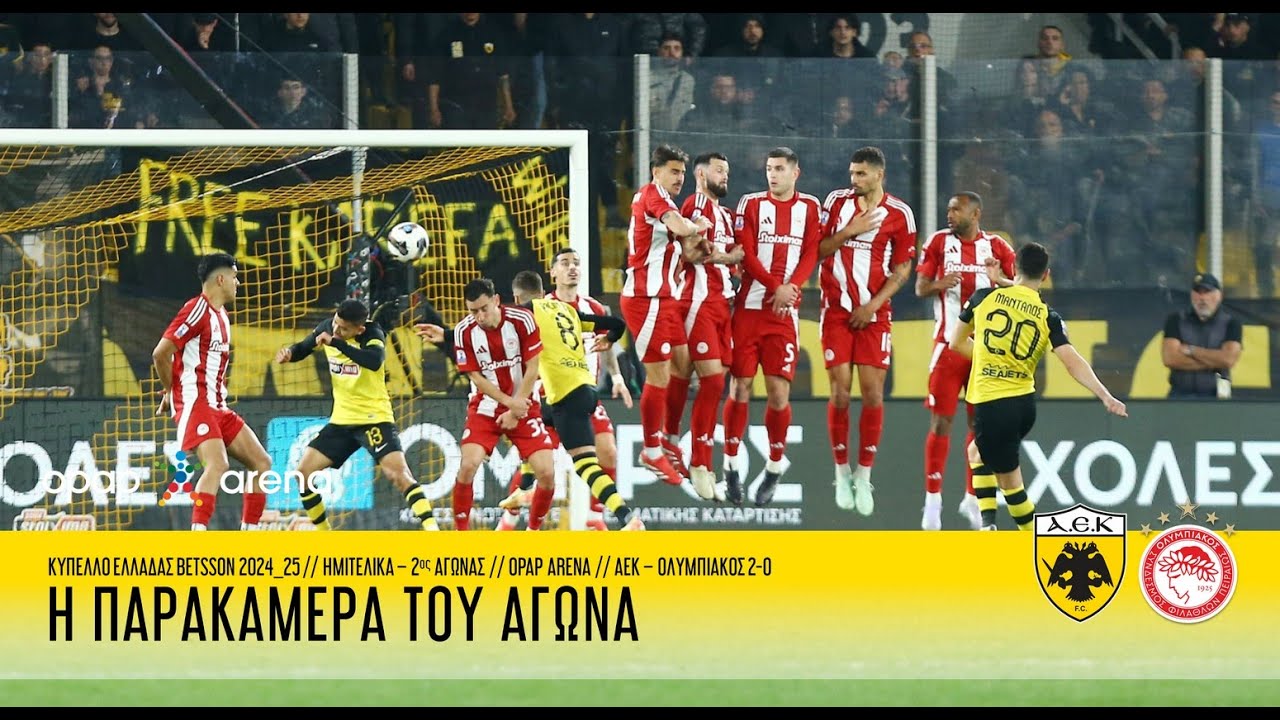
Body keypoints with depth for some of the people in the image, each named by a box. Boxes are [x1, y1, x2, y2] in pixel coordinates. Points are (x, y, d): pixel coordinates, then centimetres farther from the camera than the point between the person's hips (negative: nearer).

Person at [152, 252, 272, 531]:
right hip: (195, 402, -10)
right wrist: (170, 391, -1)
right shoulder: (197, 310, -12)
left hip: (218, 406, 10)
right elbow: (160, 353, -17)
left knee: (262, 462, 5)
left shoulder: (222, 316, 19)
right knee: (218, 464, -27)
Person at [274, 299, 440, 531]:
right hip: (341, 419, 6)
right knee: (303, 473, 1)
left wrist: (335, 342, -41)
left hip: (374, 418, -6)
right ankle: (322, 532, 17)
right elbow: (303, 348, 16)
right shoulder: (327, 327, -2)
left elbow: (375, 361, -39)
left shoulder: (372, 333, -18)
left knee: (397, 473, -24)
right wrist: (288, 352, -8)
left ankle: (430, 527, -24)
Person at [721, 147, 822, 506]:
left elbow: (811, 254, 2)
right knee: (741, 386, -2)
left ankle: (775, 469, 8)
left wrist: (790, 288, -14)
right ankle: (731, 467, 7)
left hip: (785, 312, 0)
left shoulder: (809, 207, 9)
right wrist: (776, 286, -16)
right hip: (749, 306, 0)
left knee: (779, 389, -4)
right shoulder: (751, 204, 5)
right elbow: (746, 254, -3)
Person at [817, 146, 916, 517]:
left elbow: (902, 269, 2)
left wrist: (873, 305, -8)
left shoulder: (899, 214, -1)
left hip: (875, 315, -1)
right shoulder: (837, 201, 4)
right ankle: (842, 472, 8)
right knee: (840, 391, -4)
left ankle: (864, 476, 3)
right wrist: (850, 231, -12)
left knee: (873, 392, -5)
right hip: (837, 312, 1)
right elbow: (817, 250, 2)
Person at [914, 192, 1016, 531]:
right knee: (941, 420, -5)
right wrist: (939, 284, -21)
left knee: (980, 422, 5)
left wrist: (999, 279, -15)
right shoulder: (938, 242, 3)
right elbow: (920, 287, 2)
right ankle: (932, 500, 0)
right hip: (949, 343, -1)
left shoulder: (997, 247, 4)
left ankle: (973, 497, 15)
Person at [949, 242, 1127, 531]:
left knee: (1010, 482, 7)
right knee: (978, 452, 27)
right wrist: (1105, 396, -11)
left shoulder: (984, 298, 0)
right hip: (1025, 403, 4)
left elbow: (957, 342, 13)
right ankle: (987, 521, 17)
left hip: (990, 404, -4)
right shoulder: (1049, 318, 1)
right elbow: (1074, 363, -10)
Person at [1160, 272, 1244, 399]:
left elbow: (1229, 359, -11)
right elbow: (1170, 358, -8)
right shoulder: (1176, 320, 6)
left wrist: (1190, 350, -7)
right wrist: (1212, 363, -9)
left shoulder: (1231, 323, 4)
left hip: (1215, 398, -1)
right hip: (1180, 397, 1)